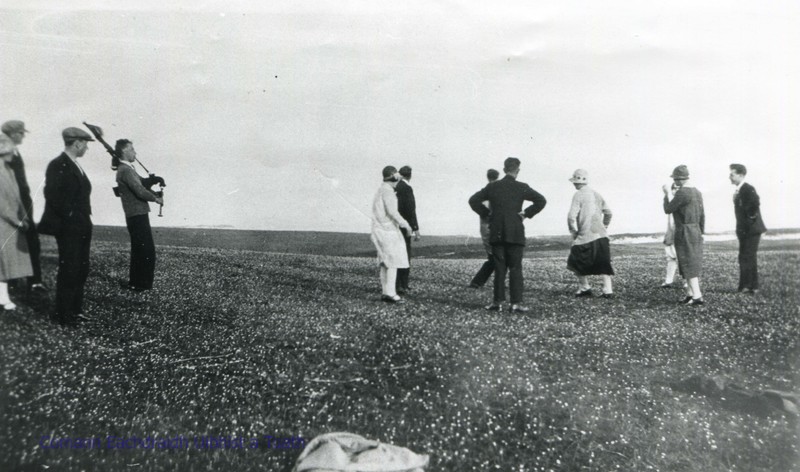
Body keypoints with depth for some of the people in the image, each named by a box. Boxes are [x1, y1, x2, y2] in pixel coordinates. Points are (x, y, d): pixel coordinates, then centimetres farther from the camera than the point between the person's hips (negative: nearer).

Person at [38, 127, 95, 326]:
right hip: (68, 228, -9)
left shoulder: (76, 166, 16)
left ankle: (75, 309, 23)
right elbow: (52, 195, -20)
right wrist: (69, 216, -15)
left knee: (81, 270, 13)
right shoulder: (58, 165, -11)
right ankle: (63, 314, 6)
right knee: (69, 271, -4)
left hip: (81, 228, 9)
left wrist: (86, 222, 12)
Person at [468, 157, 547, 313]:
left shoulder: (492, 186, 5)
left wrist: (486, 214, 8)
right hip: (515, 234, -3)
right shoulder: (522, 188, -3)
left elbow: (473, 200, 5)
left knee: (499, 268, 8)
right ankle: (516, 303, -2)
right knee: (515, 269, 2)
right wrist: (527, 213, -3)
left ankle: (498, 302, 8)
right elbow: (541, 201, -11)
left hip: (496, 234, 3)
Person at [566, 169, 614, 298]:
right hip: (601, 234, 6)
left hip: (585, 236, -6)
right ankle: (608, 290, 1)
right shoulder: (596, 194, 14)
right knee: (603, 263, 7)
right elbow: (608, 212, 19)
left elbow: (572, 216, -15)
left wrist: (573, 232, -2)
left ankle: (585, 288, 8)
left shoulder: (578, 195, -7)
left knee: (576, 263, 9)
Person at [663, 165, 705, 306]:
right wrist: (701, 233, 20)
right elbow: (702, 216, 13)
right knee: (693, 264, 14)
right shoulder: (697, 192, 10)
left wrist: (667, 193, 3)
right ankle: (690, 294, 20)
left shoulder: (681, 193, -17)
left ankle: (697, 296, -10)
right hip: (695, 231, 9)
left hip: (684, 233, -9)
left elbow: (668, 210, -10)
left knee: (689, 265, -6)